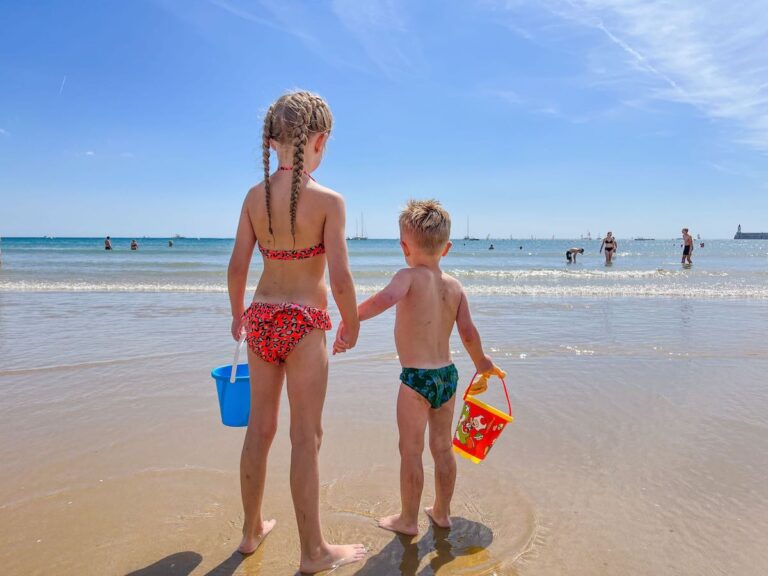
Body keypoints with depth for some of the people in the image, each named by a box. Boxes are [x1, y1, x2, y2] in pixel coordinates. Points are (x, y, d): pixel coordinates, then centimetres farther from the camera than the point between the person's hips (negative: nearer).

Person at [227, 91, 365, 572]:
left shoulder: (255, 196, 1)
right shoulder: (329, 200, -12)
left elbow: (237, 268, 3)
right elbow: (340, 279, -16)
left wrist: (239, 315, 19)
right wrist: (352, 325, 1)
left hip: (262, 319, 5)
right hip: (304, 325, -5)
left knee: (260, 428, 18)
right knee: (306, 438, 6)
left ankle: (252, 530, 36)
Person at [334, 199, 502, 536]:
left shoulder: (409, 277, -12)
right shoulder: (454, 286, 4)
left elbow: (385, 298, -33)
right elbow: (468, 333, 3)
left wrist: (348, 321, -35)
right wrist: (481, 363, 19)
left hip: (416, 378, -6)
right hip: (447, 374, 6)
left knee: (411, 451, 9)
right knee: (442, 448, 19)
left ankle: (408, 520, 23)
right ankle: (441, 512, 35)